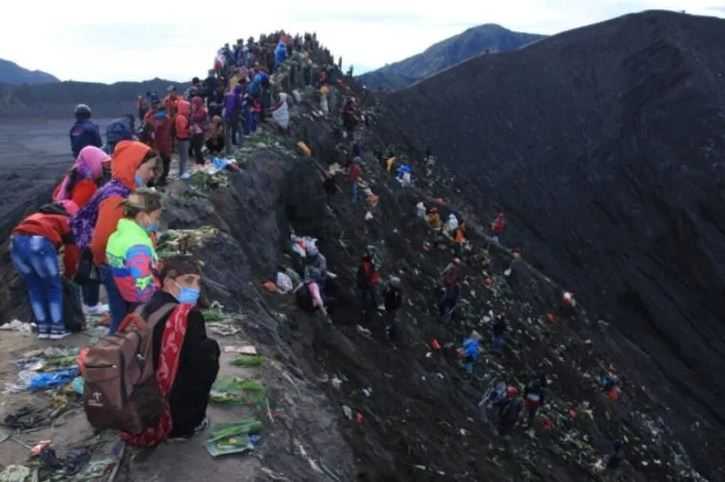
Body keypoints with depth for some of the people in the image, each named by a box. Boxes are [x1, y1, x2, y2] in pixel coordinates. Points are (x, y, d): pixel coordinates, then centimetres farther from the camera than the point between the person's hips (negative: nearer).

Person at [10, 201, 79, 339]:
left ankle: (42, 328, 22)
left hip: (17, 241, 5)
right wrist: (68, 275, 39)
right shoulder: (68, 222, 24)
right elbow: (71, 254, 22)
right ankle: (57, 328, 13)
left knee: (34, 288, 20)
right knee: (54, 287, 13)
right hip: (39, 242, -5)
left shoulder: (40, 216, 39)